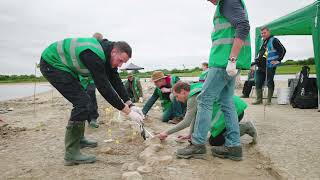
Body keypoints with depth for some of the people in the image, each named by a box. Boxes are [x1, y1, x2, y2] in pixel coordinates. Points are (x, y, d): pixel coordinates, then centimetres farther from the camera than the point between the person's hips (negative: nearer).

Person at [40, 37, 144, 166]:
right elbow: (104, 87, -33)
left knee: (82, 100, 13)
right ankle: (71, 154, -12)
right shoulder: (94, 56, -32)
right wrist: (127, 111, -29)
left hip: (64, 65, 10)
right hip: (52, 63, -10)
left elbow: (116, 82, 0)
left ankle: (79, 139, 26)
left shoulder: (108, 56, -2)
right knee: (81, 101, -18)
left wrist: (130, 105, -7)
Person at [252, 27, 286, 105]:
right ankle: (259, 99, 16)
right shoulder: (263, 42, 21)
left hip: (270, 67, -8)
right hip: (261, 67, 8)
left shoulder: (273, 40, -4)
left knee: (269, 83, -1)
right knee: (258, 83, 7)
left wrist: (278, 60, -13)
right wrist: (257, 60, 21)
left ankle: (269, 100, 6)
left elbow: (283, 50, -10)